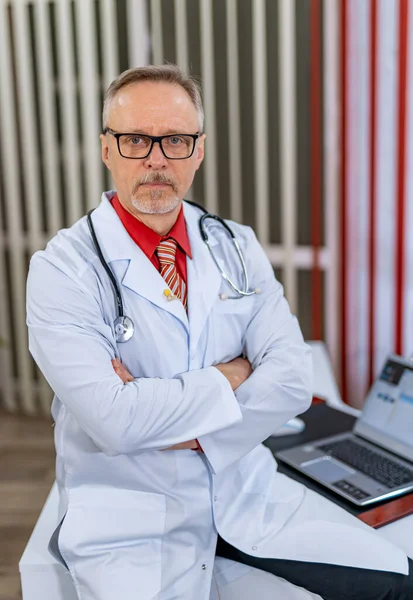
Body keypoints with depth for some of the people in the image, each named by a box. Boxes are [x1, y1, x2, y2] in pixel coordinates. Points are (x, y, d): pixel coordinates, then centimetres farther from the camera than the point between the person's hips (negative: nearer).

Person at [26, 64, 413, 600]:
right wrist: (230, 377, -11)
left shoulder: (237, 246, 3)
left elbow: (292, 380, -7)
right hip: (129, 518, -3)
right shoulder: (63, 268, -11)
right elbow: (112, 420, -22)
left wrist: (162, 413, -17)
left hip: (247, 491, 4)